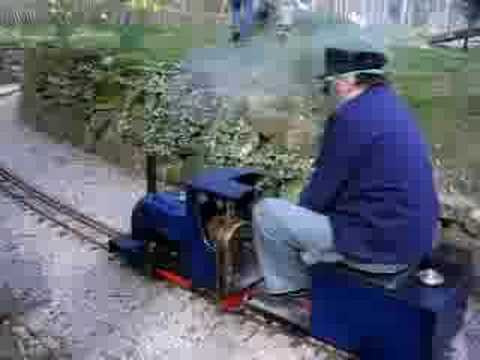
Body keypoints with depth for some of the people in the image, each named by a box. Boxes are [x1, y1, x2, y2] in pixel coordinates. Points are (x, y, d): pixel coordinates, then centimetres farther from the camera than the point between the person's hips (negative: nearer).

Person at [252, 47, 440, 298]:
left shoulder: (351, 117, -20)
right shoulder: (393, 106, 10)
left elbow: (321, 191, -13)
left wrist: (303, 206, 8)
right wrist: (307, 205, 17)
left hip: (379, 246, -9)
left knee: (265, 212, -2)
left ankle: (291, 285, 19)